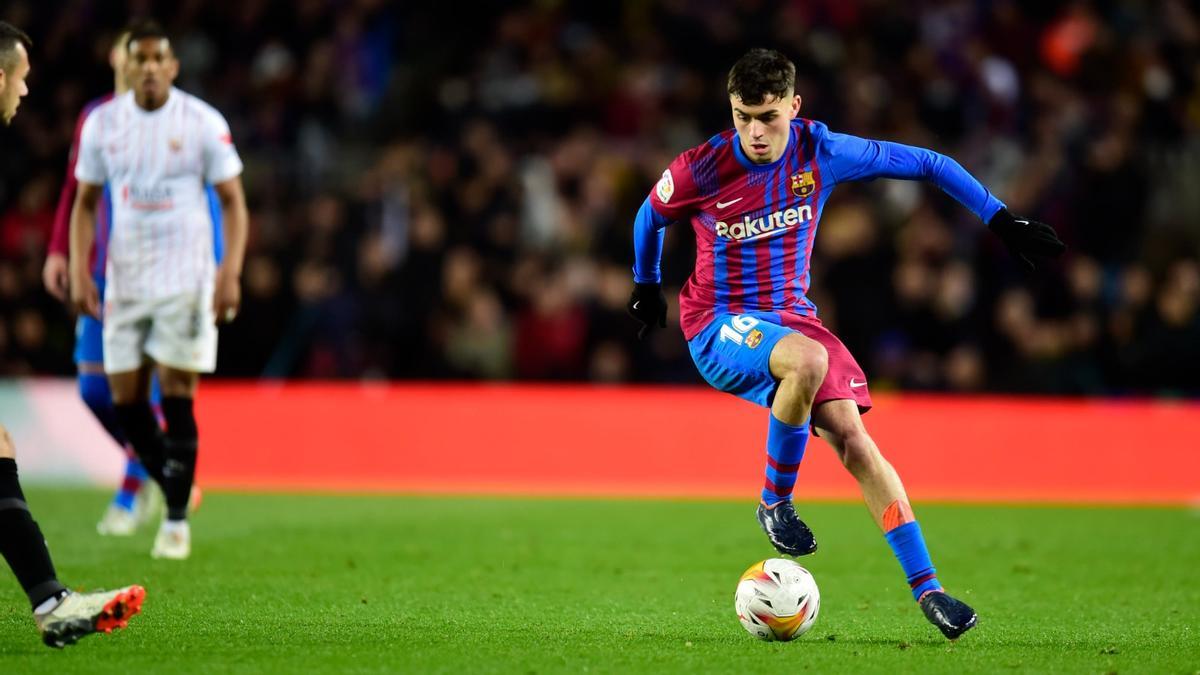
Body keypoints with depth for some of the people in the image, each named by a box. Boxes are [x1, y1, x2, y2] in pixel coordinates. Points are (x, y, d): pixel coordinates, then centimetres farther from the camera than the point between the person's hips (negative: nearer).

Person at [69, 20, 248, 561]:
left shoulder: (203, 124, -5)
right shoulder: (102, 124, 4)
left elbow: (233, 202, -1)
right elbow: (85, 204, 11)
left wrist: (230, 272, -12)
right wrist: (79, 272, 1)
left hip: (185, 279, -4)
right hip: (123, 281, 4)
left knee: (176, 398, -8)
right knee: (125, 401, 2)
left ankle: (177, 519, 1)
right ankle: (175, 490, 22)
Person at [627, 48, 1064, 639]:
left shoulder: (821, 152, -8)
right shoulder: (701, 170, -13)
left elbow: (926, 164, 1)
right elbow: (650, 217, 9)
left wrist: (1000, 220, -2)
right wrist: (646, 286, 24)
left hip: (791, 316, 3)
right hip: (719, 325, -3)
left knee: (853, 439, -15)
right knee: (809, 360, -37)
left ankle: (926, 588, -13)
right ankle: (774, 502, -16)